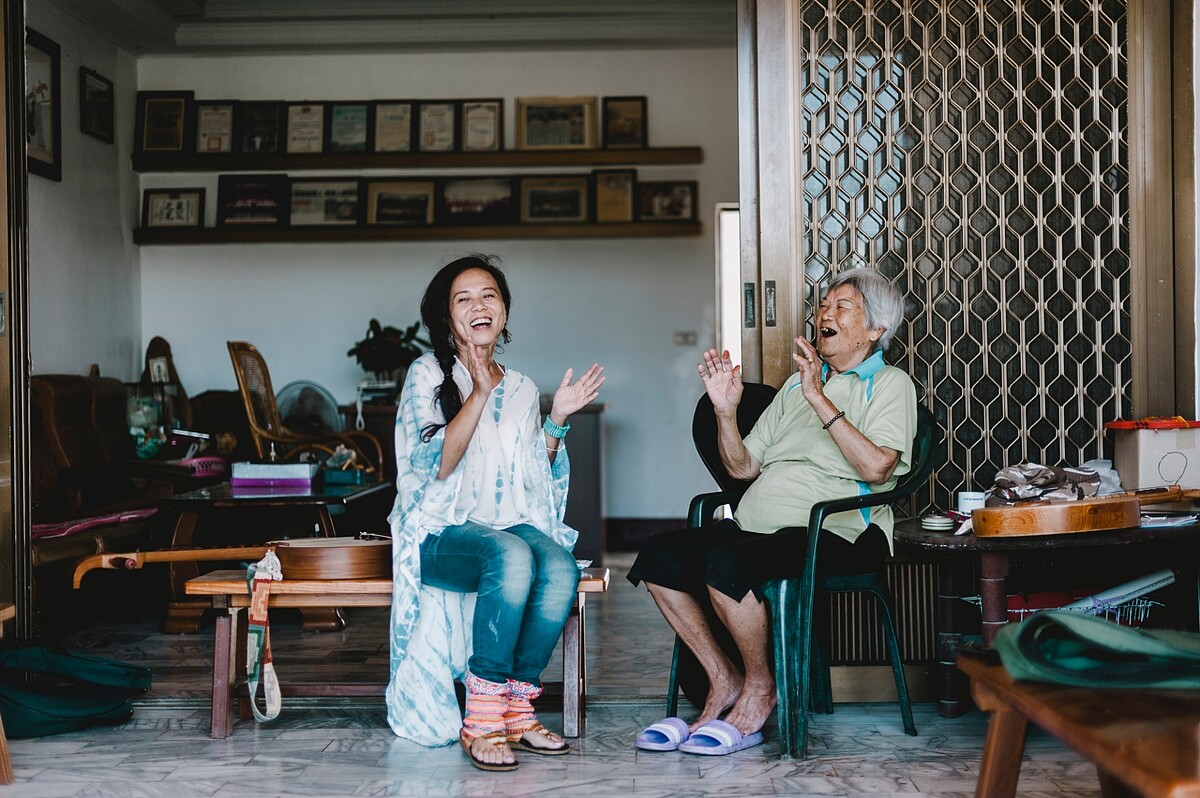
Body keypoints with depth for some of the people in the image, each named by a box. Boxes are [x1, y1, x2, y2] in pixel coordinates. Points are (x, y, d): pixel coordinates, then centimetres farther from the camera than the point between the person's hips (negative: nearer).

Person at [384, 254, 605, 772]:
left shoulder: (522, 390, 16)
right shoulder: (428, 374, 2)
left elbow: (536, 483, 15)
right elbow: (434, 467, -12)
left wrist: (556, 420, 3)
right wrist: (478, 394, -19)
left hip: (512, 524, 5)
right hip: (442, 531, -4)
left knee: (560, 569, -30)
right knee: (511, 557, -37)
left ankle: (517, 708, -15)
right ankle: (481, 718, -28)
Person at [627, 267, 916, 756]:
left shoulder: (889, 384, 6)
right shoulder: (797, 383, 27)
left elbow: (876, 467, -14)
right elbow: (743, 468, 22)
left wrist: (820, 400, -16)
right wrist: (726, 411, 6)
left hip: (835, 533, -7)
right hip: (756, 525, 7)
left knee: (727, 563, -33)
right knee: (659, 556, -15)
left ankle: (760, 690, -9)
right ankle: (724, 680, -1)